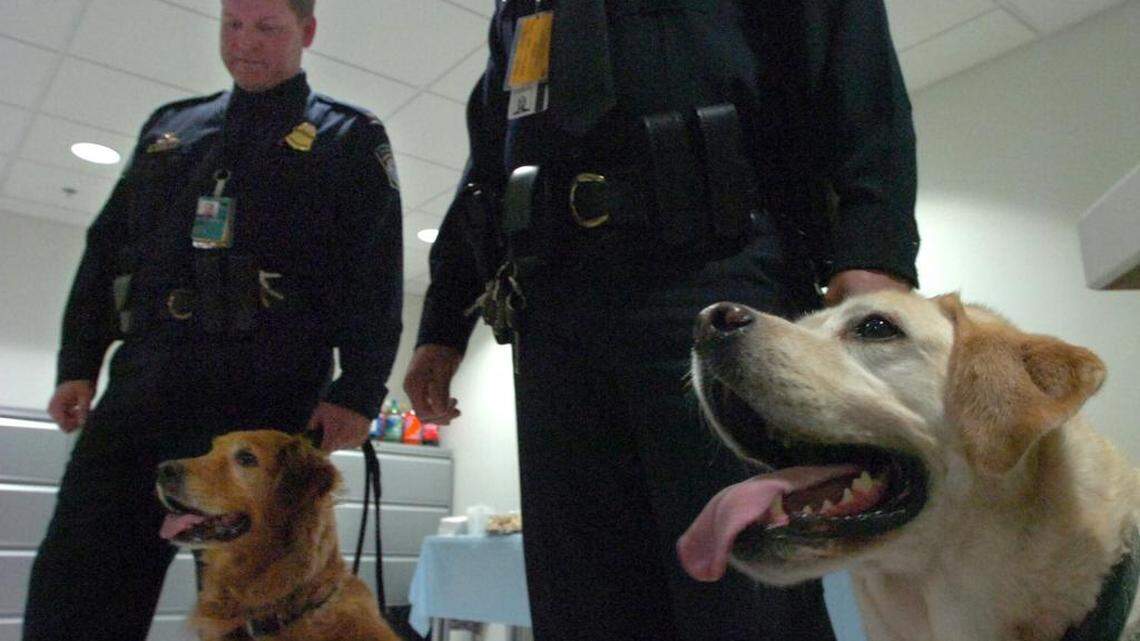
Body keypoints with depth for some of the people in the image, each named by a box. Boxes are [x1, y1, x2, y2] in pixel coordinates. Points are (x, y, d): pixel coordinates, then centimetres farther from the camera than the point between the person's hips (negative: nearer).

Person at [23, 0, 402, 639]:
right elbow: (108, 247, 21)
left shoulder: (349, 138, 8)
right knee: (70, 589, 3)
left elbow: (374, 276, -2)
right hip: (142, 383, 5)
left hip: (265, 396, -4)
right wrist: (79, 364, 13)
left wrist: (359, 390, -12)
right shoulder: (170, 125, 22)